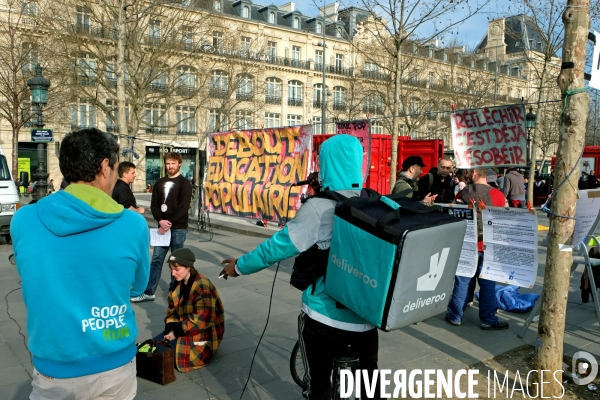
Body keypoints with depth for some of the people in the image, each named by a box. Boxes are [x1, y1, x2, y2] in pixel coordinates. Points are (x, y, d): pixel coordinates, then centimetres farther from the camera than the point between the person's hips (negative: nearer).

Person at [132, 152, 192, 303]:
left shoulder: (184, 183, -3)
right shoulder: (160, 183, 11)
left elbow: (183, 207, -12)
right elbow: (154, 205, 6)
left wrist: (169, 223, -16)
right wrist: (161, 221, -11)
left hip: (178, 228, -4)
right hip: (163, 226, 4)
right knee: (156, 259, 4)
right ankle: (149, 292, 9)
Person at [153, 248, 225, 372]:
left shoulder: (202, 286, -24)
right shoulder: (179, 283, 4)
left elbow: (203, 319, -27)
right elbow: (173, 309, 9)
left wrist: (177, 331, -21)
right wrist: (171, 329, -10)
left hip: (203, 334, -9)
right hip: (184, 329, 9)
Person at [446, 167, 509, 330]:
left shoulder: (463, 193, -5)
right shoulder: (498, 195, -8)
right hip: (488, 246, -1)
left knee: (463, 281, 10)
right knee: (487, 283, 7)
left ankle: (455, 316, 18)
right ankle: (488, 320, 15)